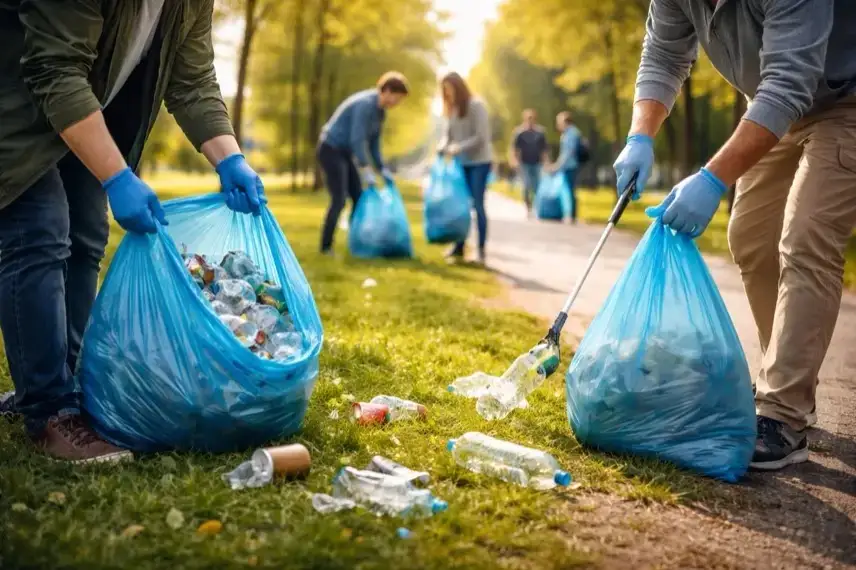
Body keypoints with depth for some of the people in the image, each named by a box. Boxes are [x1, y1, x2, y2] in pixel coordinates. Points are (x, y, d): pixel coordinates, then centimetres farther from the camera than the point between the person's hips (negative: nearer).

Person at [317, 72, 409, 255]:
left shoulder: (380, 112, 7)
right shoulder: (365, 104, -22)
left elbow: (374, 143, 14)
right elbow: (357, 139, -27)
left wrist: (382, 169, 8)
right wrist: (366, 171, -28)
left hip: (345, 152, 10)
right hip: (331, 150, -10)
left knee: (358, 198, 7)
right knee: (339, 200, -12)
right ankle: (326, 247, -6)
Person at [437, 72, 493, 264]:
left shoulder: (476, 105, -12)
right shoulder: (452, 109, 8)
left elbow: (481, 136, -17)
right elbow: (448, 134, 8)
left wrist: (459, 148, -23)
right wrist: (442, 147, -13)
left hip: (479, 162, -6)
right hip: (461, 163, 6)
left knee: (477, 205, -6)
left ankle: (481, 250, -1)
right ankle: (459, 247, 15)